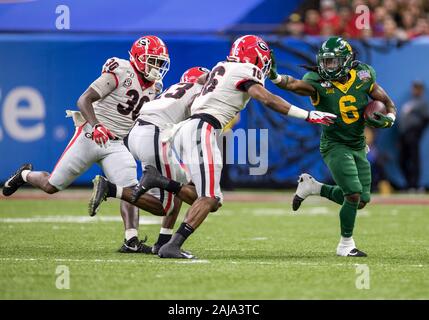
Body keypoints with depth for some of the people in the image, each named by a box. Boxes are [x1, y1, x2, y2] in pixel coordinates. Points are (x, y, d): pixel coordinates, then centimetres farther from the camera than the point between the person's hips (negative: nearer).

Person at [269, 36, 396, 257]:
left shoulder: (363, 77, -7)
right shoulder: (318, 82, -17)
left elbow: (388, 103, 3)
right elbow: (293, 84, -37)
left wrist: (388, 119, -18)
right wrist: (275, 77, -57)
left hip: (358, 146, 5)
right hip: (334, 145, -5)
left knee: (361, 201, 9)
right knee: (354, 195, -16)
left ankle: (313, 187, 26)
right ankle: (345, 245, 3)